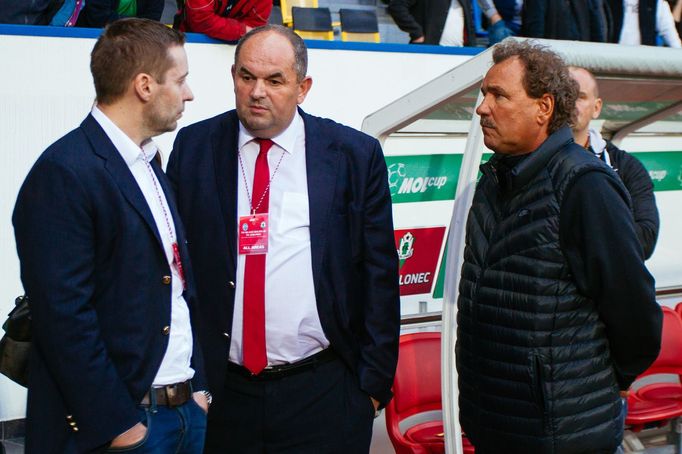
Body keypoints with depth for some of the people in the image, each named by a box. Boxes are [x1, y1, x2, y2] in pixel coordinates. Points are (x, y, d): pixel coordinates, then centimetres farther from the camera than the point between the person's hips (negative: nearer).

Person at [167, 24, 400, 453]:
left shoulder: (356, 155, 0)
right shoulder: (194, 147, 3)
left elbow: (379, 276, 1)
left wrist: (374, 381, 0)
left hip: (325, 391, -1)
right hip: (222, 390, 1)